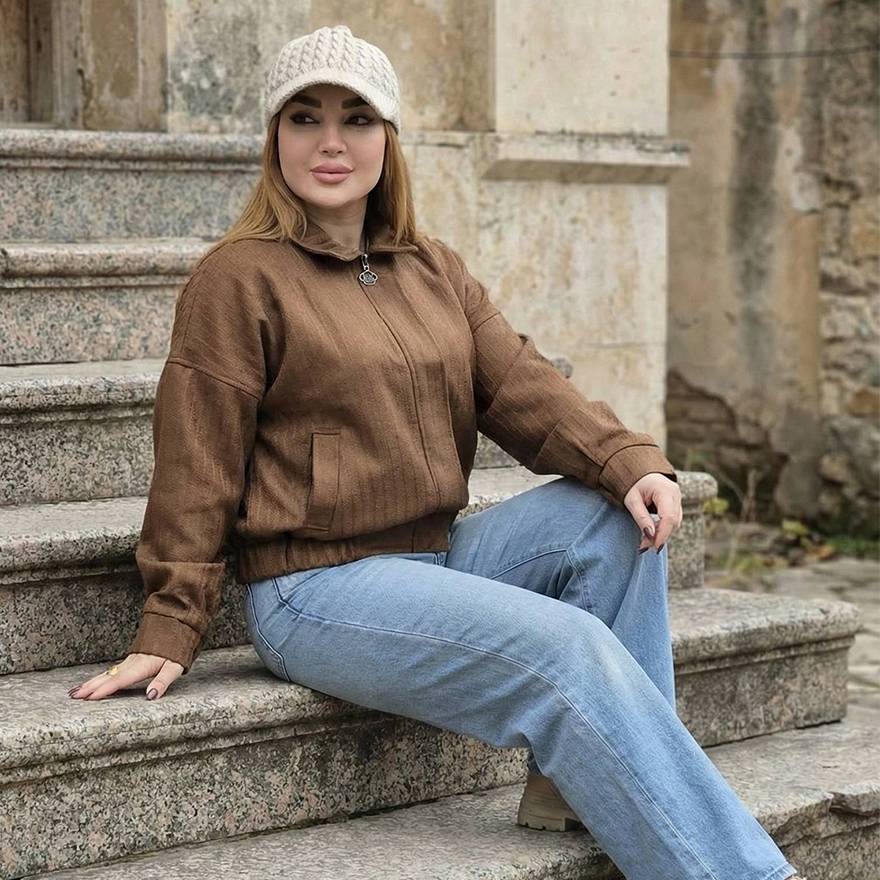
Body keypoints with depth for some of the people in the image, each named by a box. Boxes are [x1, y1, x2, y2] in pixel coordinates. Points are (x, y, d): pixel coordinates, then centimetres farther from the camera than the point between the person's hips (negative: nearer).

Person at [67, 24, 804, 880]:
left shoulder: (434, 270, 14)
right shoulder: (239, 278, -7)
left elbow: (521, 387, 2)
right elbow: (197, 465, -8)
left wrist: (631, 460, -16)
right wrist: (170, 628, -10)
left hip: (439, 554, 7)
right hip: (317, 587, -7)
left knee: (619, 517, -12)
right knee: (571, 648, -23)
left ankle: (580, 781, -8)